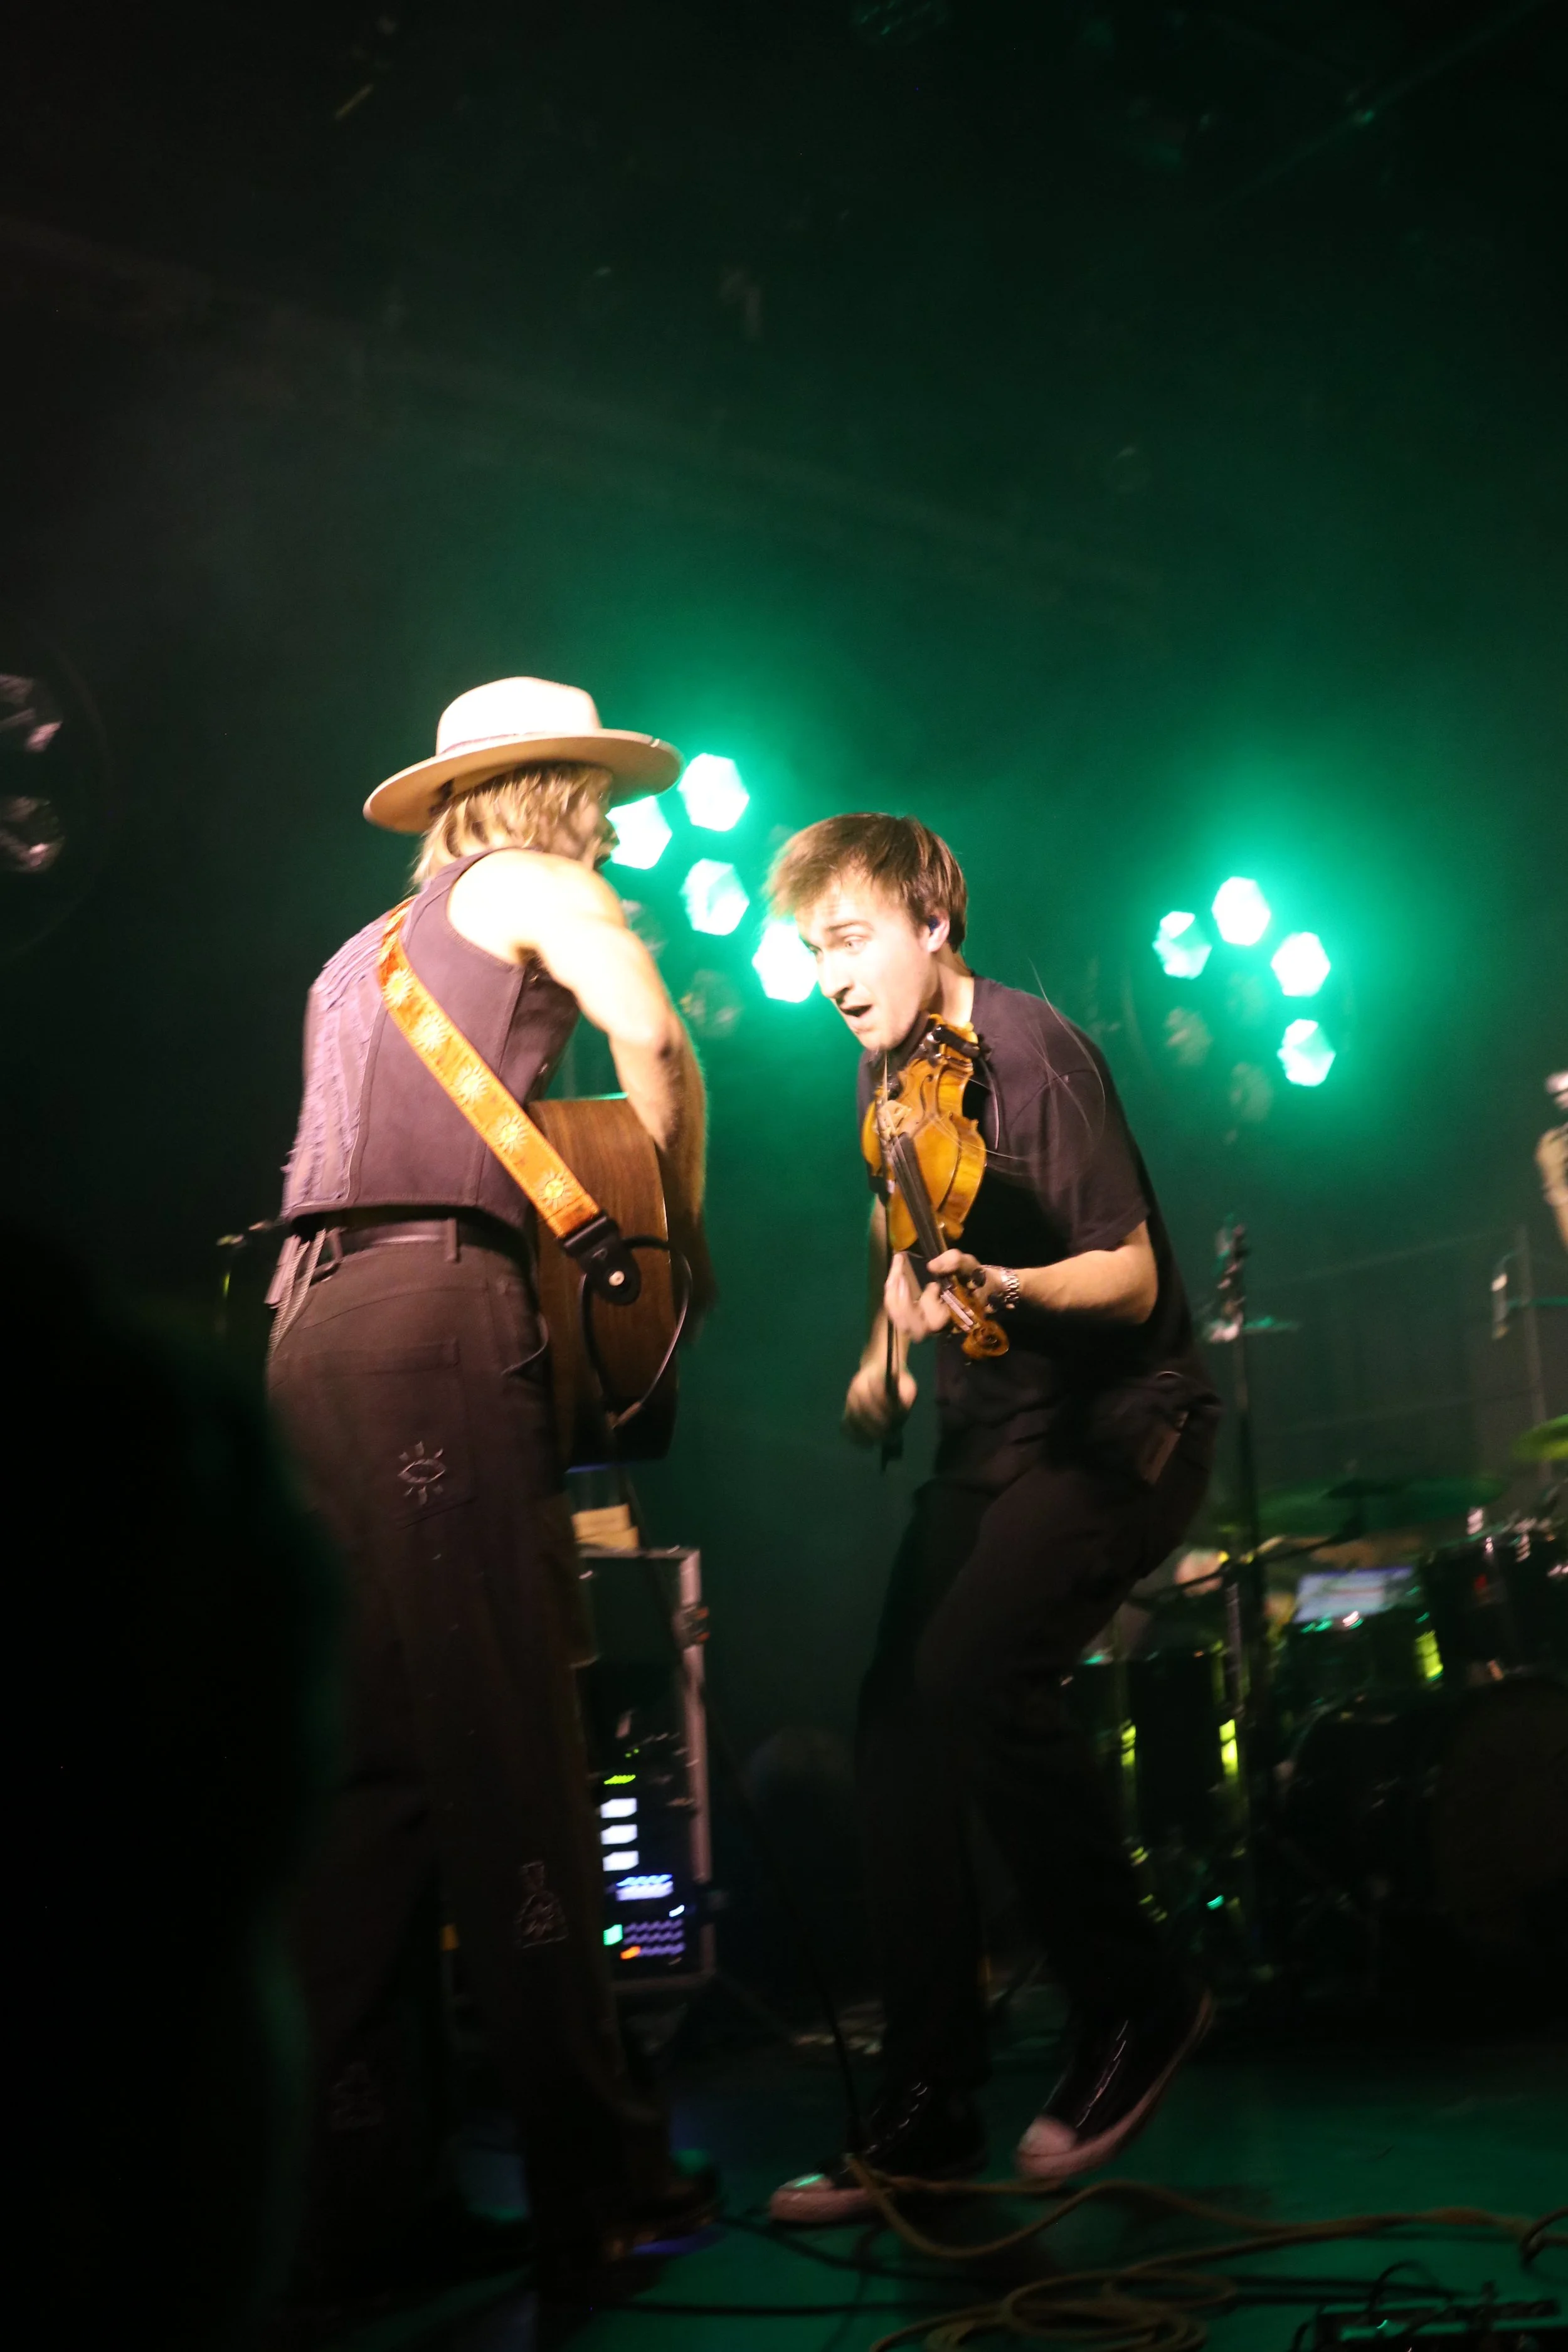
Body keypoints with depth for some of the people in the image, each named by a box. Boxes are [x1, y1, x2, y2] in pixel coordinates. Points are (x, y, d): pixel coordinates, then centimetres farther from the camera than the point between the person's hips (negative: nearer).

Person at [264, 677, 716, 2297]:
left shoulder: (364, 951, 31)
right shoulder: (529, 888, 8)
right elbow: (651, 1034, -10)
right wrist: (680, 1223, 3)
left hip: (308, 1328, 8)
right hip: (436, 1321, -8)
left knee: (368, 1763, 5)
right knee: (509, 1759, -8)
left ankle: (359, 2184, 6)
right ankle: (596, 2178, -5)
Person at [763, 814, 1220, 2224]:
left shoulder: (1027, 1054, -17)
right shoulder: (886, 1065, 7)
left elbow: (1133, 1275, -23)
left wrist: (999, 1288, -40)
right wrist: (886, 1342, 15)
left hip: (1118, 1425, -8)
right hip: (989, 1435, 8)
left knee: (973, 1675, -27)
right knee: (898, 1717, -4)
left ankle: (1134, 2003, -4)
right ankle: (930, 2110, 5)